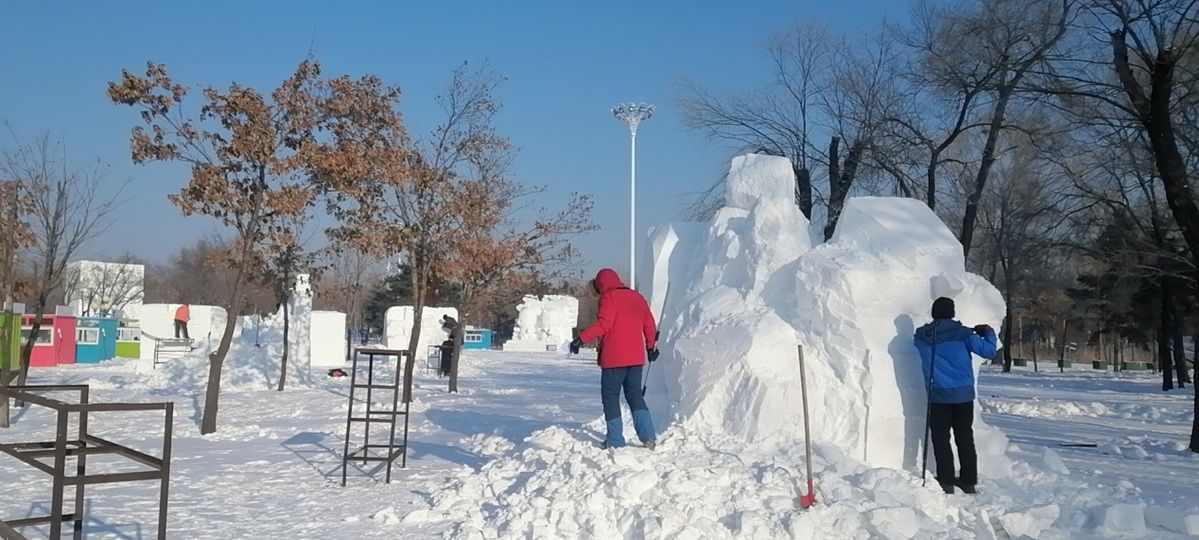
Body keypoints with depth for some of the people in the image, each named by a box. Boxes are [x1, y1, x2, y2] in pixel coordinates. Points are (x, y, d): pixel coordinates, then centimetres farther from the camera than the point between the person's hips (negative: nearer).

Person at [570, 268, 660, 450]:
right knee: (635, 395, 14)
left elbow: (603, 325, -19)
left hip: (614, 359, -6)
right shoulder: (638, 297, 14)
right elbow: (650, 326, 16)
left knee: (610, 396, 4)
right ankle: (648, 436, 3)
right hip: (636, 358, 6)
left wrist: (581, 339, -19)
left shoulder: (609, 297, -6)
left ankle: (615, 440, 3)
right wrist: (651, 347, 29)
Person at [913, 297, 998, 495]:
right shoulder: (962, 333, -9)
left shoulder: (921, 336, -4)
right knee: (965, 438, 11)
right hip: (964, 395, 1)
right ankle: (969, 481, 16)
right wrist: (988, 333, 13)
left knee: (940, 439, 5)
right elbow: (989, 352, -7)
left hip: (938, 396, 0)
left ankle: (946, 482, 2)